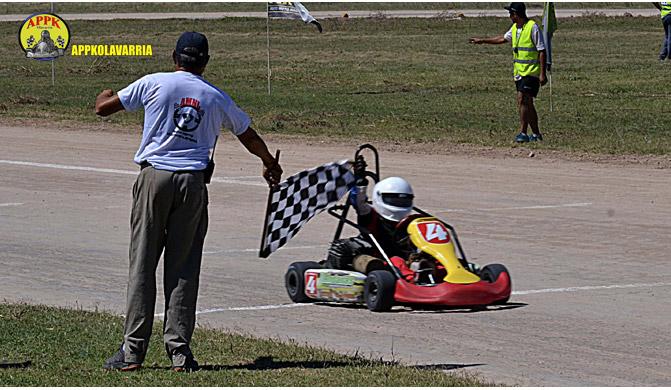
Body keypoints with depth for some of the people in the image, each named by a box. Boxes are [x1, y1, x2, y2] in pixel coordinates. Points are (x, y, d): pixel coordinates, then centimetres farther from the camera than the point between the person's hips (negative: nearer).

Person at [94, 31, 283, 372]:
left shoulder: (153, 84, 2)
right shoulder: (217, 98, 10)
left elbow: (103, 108, 7)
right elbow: (249, 136, 24)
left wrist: (106, 95, 32)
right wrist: (269, 163, 44)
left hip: (155, 177, -1)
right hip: (193, 183, 1)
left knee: (142, 264, 0)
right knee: (183, 266, 5)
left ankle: (132, 351, -3)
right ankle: (179, 350, 2)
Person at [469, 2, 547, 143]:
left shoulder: (533, 27, -14)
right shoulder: (515, 28, 11)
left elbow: (542, 52, -14)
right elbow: (503, 38, 31)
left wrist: (542, 74, -18)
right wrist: (482, 40, 34)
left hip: (531, 72, -8)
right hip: (519, 72, 8)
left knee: (522, 100, -17)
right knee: (527, 104, 9)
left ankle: (523, 133, -16)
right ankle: (536, 134, 15)